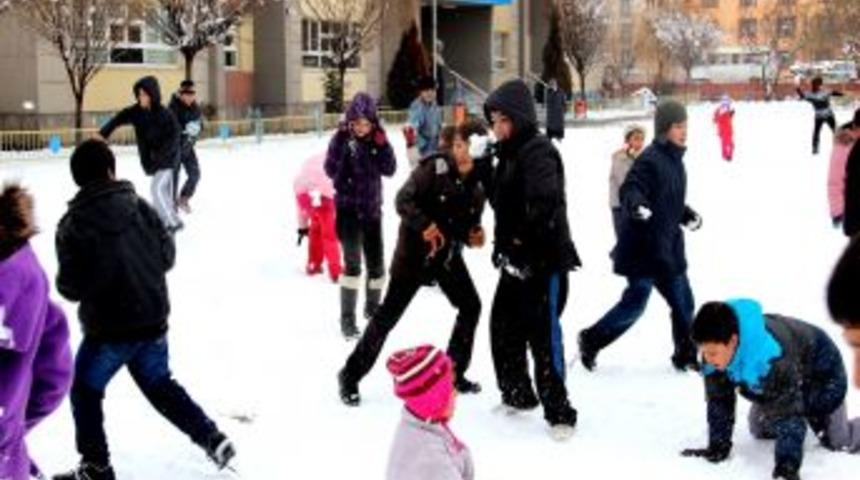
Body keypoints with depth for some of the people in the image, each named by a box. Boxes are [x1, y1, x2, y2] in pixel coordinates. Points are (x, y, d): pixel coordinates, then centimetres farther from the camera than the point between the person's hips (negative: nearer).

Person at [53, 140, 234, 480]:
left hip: (109, 328, -5)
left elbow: (71, 286, -15)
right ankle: (212, 439, 21)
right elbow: (167, 256, 5)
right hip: (153, 318, 5)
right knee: (159, 383, 24)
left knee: (85, 391, 16)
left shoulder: (74, 224, -15)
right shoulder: (139, 207, -2)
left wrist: (64, 282, 7)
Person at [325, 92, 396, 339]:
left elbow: (390, 170, -5)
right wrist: (344, 139, -27)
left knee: (377, 263, 12)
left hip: (372, 208, 4)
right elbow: (331, 169, -19)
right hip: (348, 208, -4)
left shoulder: (378, 139, 1)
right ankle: (347, 319, -9)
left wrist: (382, 144, -17)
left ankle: (373, 308, 36)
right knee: (352, 263, -15)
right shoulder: (342, 138, -9)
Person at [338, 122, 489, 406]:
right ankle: (351, 376, 8)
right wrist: (424, 225, -34)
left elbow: (470, 222, 10)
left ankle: (454, 373, 23)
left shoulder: (478, 184, 0)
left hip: (448, 254, 6)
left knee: (471, 306, 7)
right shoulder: (434, 167, -17)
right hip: (415, 251, -6)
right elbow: (404, 200, -21)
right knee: (388, 314, -3)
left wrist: (474, 236, -11)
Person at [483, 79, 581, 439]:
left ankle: (559, 412, 0)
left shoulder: (538, 151, -15)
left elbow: (545, 202, -30)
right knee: (503, 326, 17)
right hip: (517, 259, 10)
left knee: (543, 335, -8)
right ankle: (518, 394, 34)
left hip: (545, 260, -10)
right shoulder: (508, 153, 14)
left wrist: (524, 241, -23)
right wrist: (503, 244, 11)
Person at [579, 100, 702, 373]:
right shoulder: (650, 160, -17)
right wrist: (635, 204, -50)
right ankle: (591, 341, 16)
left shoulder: (674, 160, 12)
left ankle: (686, 356, 24)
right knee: (634, 304, -3)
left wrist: (687, 214, 14)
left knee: (682, 302, 11)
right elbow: (630, 189, -30)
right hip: (644, 247, -9)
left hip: (667, 246, 9)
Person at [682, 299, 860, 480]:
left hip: (819, 375, -6)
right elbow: (719, 402, -15)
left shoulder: (772, 357, -47)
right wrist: (717, 448, -14)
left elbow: (787, 413, -42)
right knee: (760, 431, 14)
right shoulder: (717, 349, -27)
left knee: (837, 442, -4)